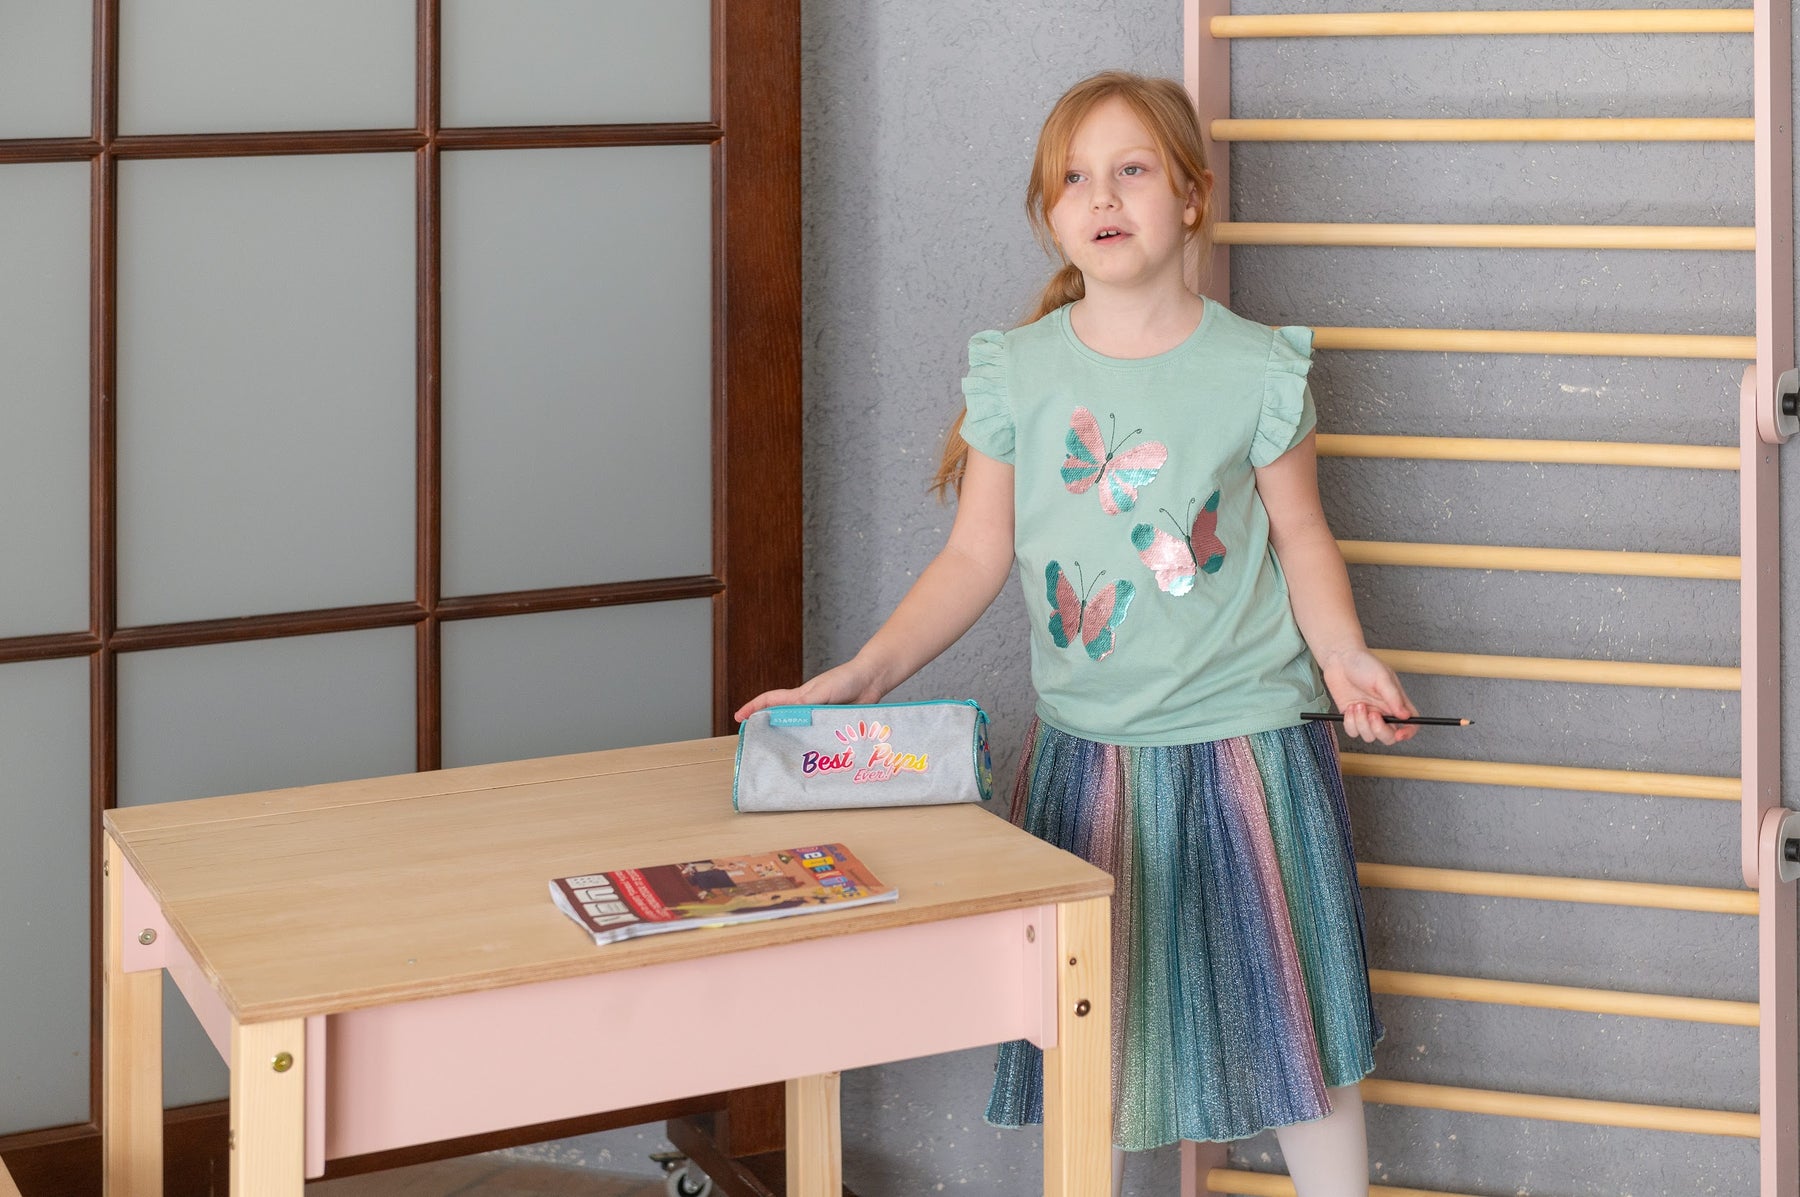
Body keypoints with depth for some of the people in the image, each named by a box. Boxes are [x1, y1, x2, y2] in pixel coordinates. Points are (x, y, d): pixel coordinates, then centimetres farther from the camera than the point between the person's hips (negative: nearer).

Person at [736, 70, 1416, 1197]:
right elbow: (978, 554, 5)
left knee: (1298, 1028, 7)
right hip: (1084, 754, 2)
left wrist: (1341, 651, -14)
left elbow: (1301, 534, 4)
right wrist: (863, 674, -5)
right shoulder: (1018, 371, 1)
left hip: (1247, 742, -1)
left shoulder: (1256, 366, -3)